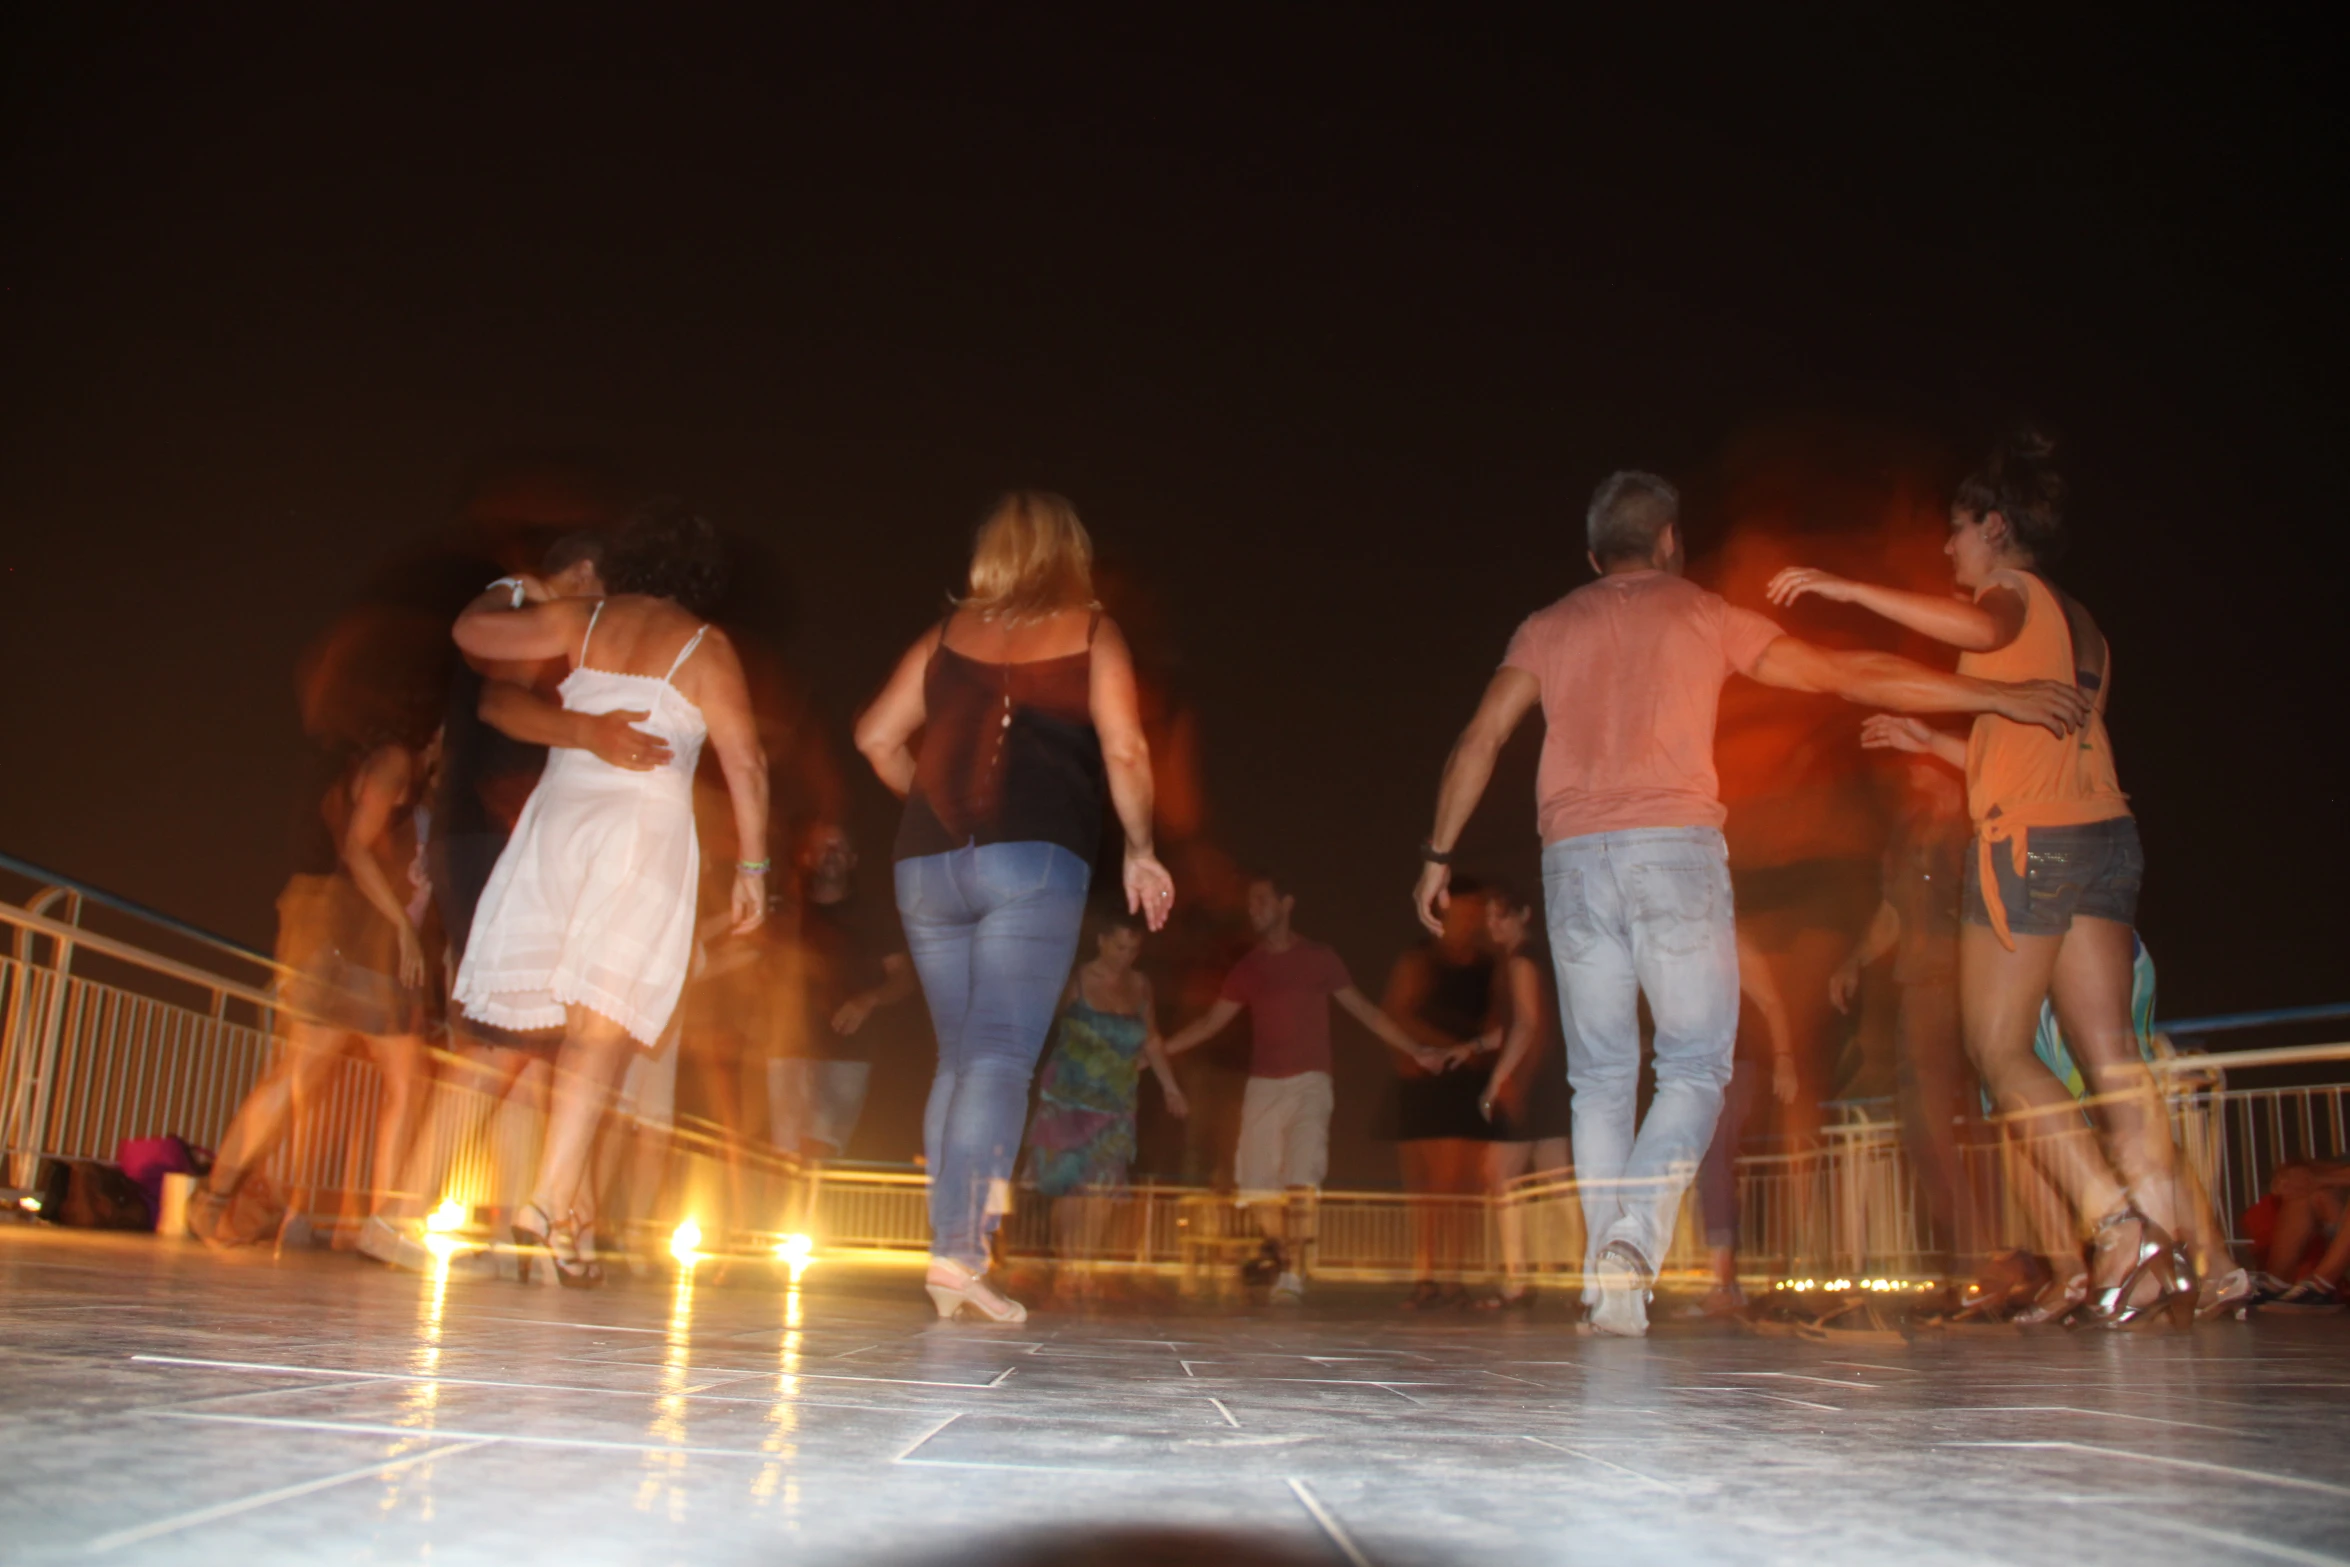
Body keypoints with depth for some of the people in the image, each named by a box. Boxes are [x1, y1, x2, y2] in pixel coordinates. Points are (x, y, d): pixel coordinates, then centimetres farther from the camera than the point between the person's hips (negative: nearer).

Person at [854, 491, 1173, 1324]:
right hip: (1034, 859, -4)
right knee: (1002, 1058, -6)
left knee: (959, 1056, 11)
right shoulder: (1090, 632, 5)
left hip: (928, 862, 4)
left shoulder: (948, 633, 15)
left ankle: (951, 1254, 10)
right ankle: (959, 1252, -16)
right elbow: (1124, 751, -3)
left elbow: (876, 736, 11)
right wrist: (1140, 851, 6)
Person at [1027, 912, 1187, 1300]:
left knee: (1101, 1185, -8)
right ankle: (1067, 1268, -1)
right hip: (1068, 1097, -2)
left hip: (1114, 1103, 2)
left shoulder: (1139, 985, 6)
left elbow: (1151, 1040, 16)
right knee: (1068, 1184, -4)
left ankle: (1085, 1270, -9)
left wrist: (1170, 1087, 17)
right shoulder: (1076, 981, -5)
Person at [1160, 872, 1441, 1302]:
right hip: (1263, 1087, 3)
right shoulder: (1247, 968, 13)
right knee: (1261, 1187, -4)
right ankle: (1282, 1267, 8)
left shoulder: (1318, 958, 7)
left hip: (1309, 1083, -3)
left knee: (1301, 1179, -18)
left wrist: (1415, 1050, 2)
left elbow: (1365, 1010, 8)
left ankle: (1293, 1272, -17)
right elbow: (1211, 1022, 15)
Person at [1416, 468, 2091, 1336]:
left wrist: (1438, 854, 11)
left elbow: (1479, 740, 7)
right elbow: (1848, 674, 9)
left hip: (1573, 859, 3)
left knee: (1601, 1078, 9)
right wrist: (1998, 695, 14)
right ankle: (1634, 1233, -18)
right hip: (1675, 848, -2)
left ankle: (1609, 1285, 3)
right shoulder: (1702, 614, 12)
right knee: (1694, 1067, 4)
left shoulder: (1547, 628, 17)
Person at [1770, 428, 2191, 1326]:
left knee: (1999, 1049, -2)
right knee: (2108, 1051, 3)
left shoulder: (2016, 591, -1)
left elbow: (1978, 626, -28)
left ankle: (2115, 1220, -11)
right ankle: (2165, 1245, -3)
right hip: (2104, 831, 8)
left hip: (2029, 840, -8)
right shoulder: (2078, 624, 24)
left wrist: (1846, 589, -24)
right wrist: (1930, 743, 33)